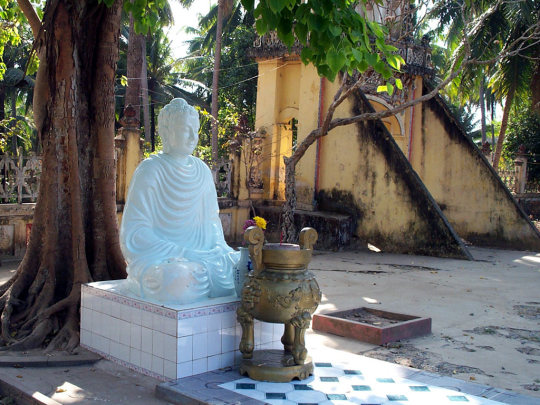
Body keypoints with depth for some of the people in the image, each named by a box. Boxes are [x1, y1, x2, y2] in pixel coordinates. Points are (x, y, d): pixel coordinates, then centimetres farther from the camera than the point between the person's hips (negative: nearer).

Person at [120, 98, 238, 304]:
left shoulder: (201, 170, 12)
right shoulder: (150, 170, -7)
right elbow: (134, 233, -11)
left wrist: (220, 248, -2)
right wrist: (183, 252, -18)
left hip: (202, 258, 6)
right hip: (159, 261, -6)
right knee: (179, 281, -40)